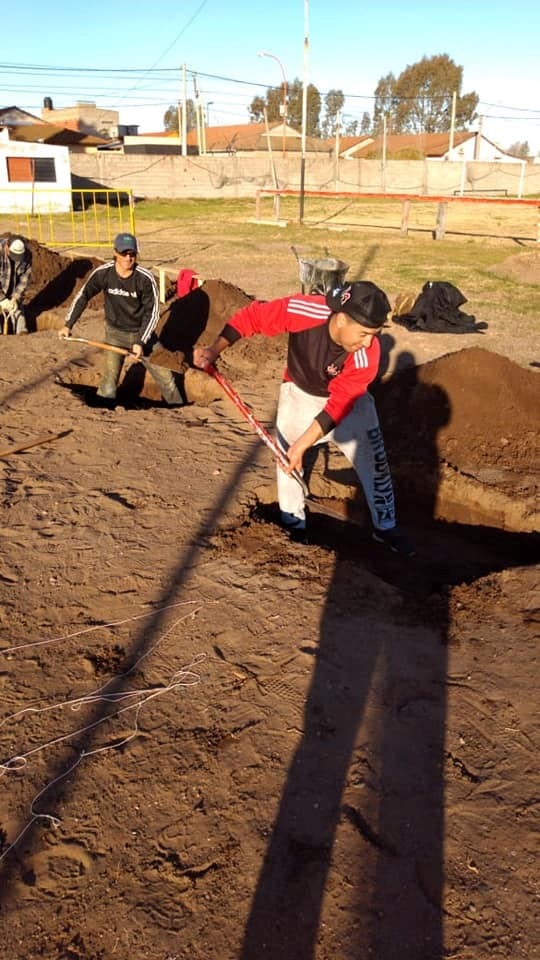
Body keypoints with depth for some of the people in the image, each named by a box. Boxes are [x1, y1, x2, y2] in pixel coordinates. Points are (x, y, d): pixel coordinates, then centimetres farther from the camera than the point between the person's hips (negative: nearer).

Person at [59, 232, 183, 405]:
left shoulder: (145, 278, -20)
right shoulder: (103, 273, -16)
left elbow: (152, 312, -14)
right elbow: (83, 296, -2)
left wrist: (141, 342, -21)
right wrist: (68, 324, -5)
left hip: (142, 333, 0)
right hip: (115, 333, 0)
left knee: (165, 376, 6)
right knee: (108, 384, -7)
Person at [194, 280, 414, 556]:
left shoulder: (367, 355, -35)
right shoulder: (302, 311, -37)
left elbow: (338, 407, -31)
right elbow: (251, 316, -23)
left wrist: (303, 445, -33)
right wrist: (215, 349, -30)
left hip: (348, 400, 0)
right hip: (299, 394, 1)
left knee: (374, 461, 3)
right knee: (287, 459, 7)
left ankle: (386, 528, 24)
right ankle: (294, 528, 29)